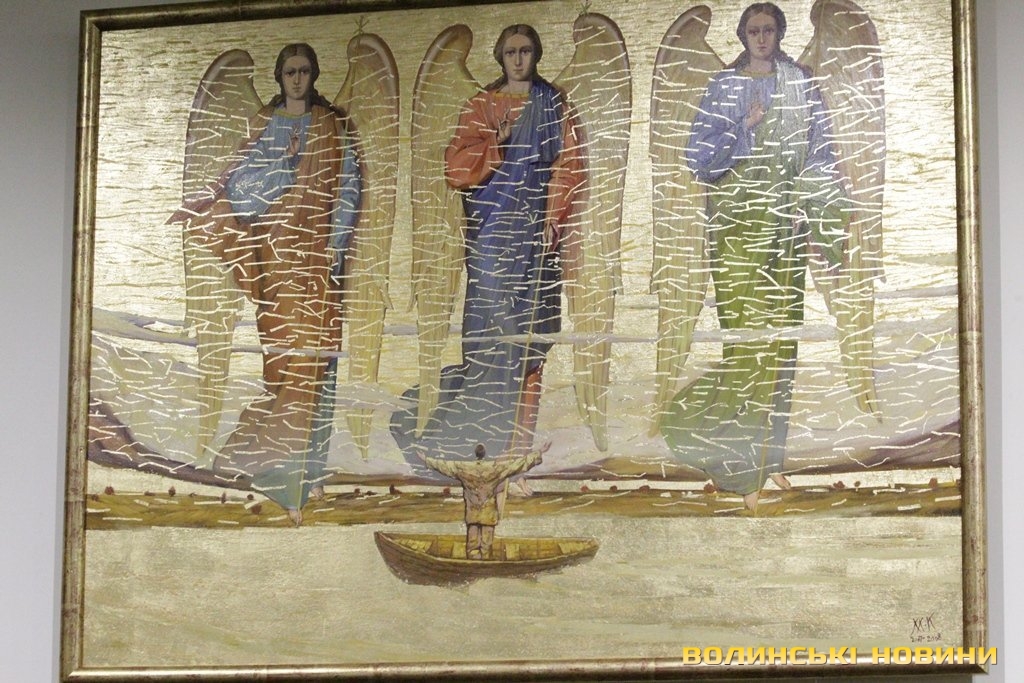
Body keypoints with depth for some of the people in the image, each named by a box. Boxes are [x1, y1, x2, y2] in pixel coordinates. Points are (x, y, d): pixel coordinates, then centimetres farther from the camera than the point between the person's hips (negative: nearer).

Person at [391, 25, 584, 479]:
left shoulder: (554, 106, 10)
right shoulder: (481, 107, 10)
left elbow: (569, 167, 4)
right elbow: (457, 168, 1)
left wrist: (553, 221, -7)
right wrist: (499, 142, -11)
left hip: (535, 231, 0)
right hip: (490, 230, 0)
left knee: (529, 328, -2)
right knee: (489, 321, -9)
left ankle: (519, 437, 0)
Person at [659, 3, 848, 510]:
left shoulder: (800, 85, 10)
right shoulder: (723, 87, 4)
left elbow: (819, 159, 9)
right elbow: (699, 158, -1)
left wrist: (821, 228, 3)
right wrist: (744, 130, -14)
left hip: (784, 221, 3)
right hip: (737, 223, -3)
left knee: (781, 332, 3)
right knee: (748, 332, -9)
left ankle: (768, 453, 12)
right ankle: (741, 464, -2)